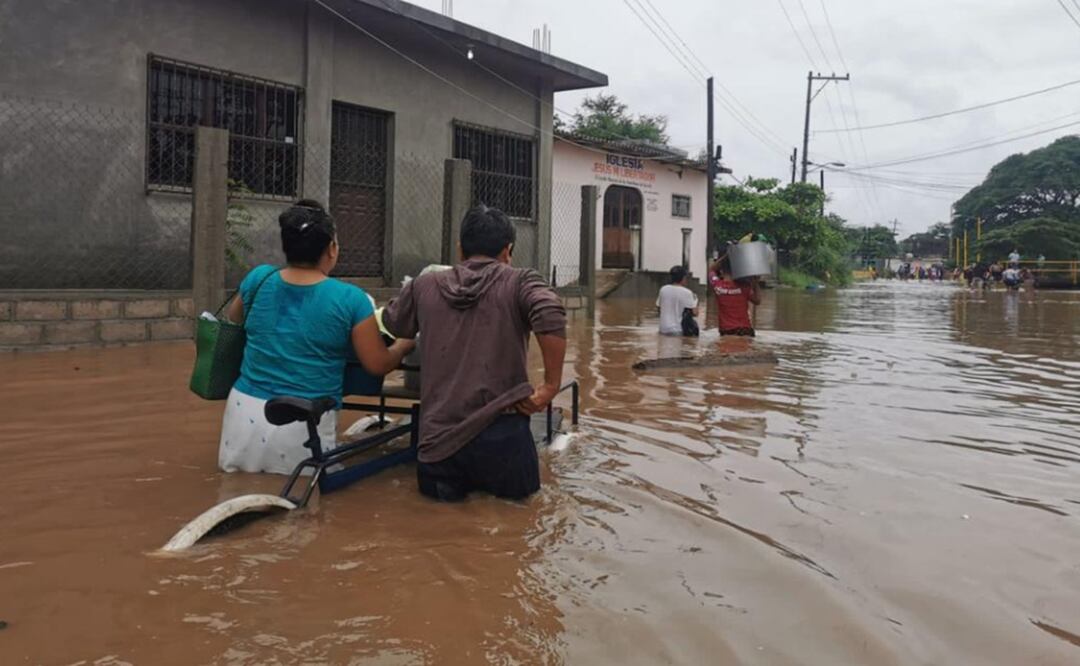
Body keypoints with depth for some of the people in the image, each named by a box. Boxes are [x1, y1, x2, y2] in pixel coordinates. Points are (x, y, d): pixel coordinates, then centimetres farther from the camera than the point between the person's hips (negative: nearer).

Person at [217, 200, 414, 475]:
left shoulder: (258, 279, 0)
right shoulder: (350, 299, -11)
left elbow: (232, 318, 22)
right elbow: (378, 365, -1)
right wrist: (407, 343, 18)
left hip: (246, 410, 4)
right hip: (304, 425, -3)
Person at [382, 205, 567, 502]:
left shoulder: (424, 286, 11)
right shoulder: (521, 282, 2)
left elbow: (392, 325, 28)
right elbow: (550, 313, -18)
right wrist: (551, 385, -11)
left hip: (438, 441, 3)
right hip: (499, 434, -2)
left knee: (441, 495, 25)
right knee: (518, 494, 20)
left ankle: (451, 485, 0)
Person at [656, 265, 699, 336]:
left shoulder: (663, 289, 1)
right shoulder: (687, 293, -9)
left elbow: (658, 307, 12)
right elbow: (695, 313, -8)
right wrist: (695, 300, 9)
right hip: (679, 331, -5)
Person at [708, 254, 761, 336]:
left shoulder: (717, 286, -4)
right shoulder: (743, 286, -8)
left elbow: (711, 269, 17)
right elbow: (757, 301, 7)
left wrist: (725, 257, 11)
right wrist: (755, 282, 9)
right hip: (744, 331, -1)